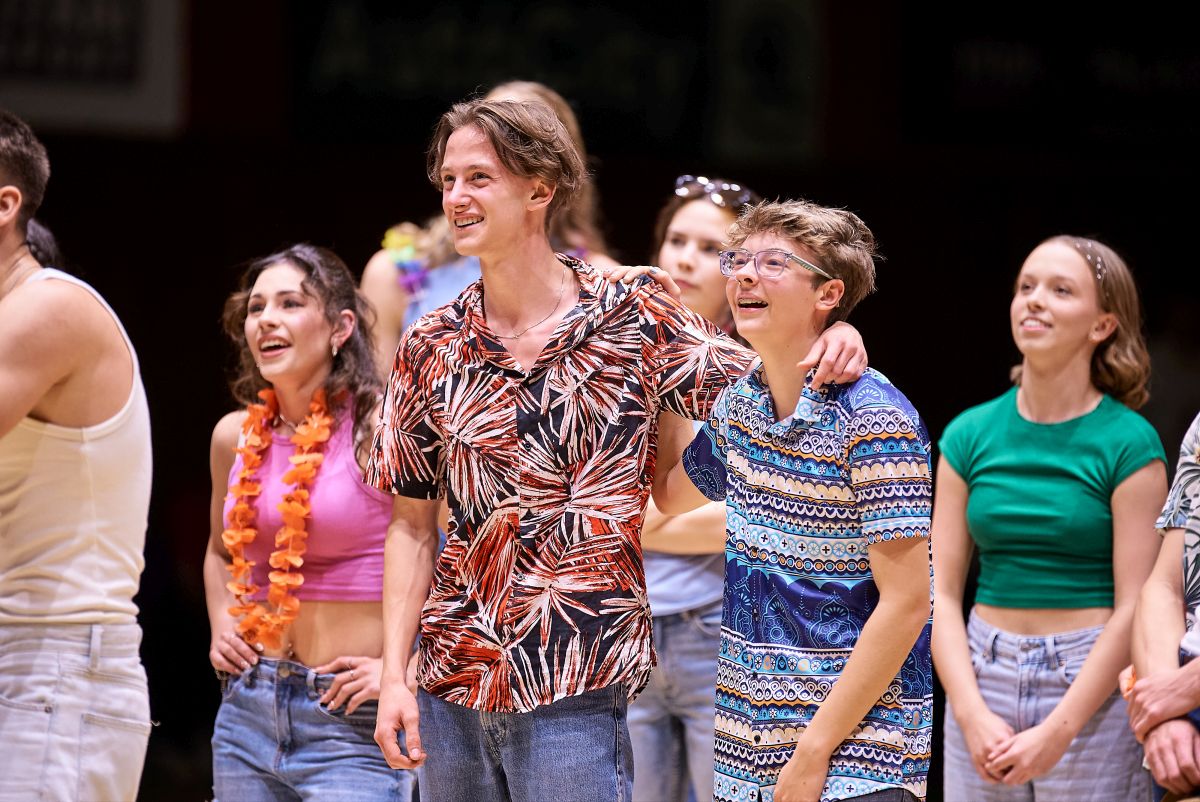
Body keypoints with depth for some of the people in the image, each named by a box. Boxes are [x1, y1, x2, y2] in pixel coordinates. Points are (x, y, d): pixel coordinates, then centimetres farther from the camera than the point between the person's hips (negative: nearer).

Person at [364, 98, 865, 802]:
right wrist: (394, 676, 1)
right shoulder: (432, 348, 6)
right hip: (451, 683, 3)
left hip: (574, 692, -3)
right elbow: (413, 526, 9)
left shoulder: (633, 321, -2)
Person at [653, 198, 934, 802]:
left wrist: (814, 750, -17)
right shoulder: (739, 403, 7)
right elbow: (671, 493, 28)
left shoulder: (872, 419, -15)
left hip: (859, 745, -7)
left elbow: (906, 603, -17)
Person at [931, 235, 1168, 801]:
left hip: (1092, 686, -3)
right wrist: (972, 714, -11)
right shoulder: (969, 435, 5)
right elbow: (941, 592, 2)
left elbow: (1133, 608, -9)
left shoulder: (1128, 443, -6)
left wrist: (1056, 732, -15)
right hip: (983, 676, 3)